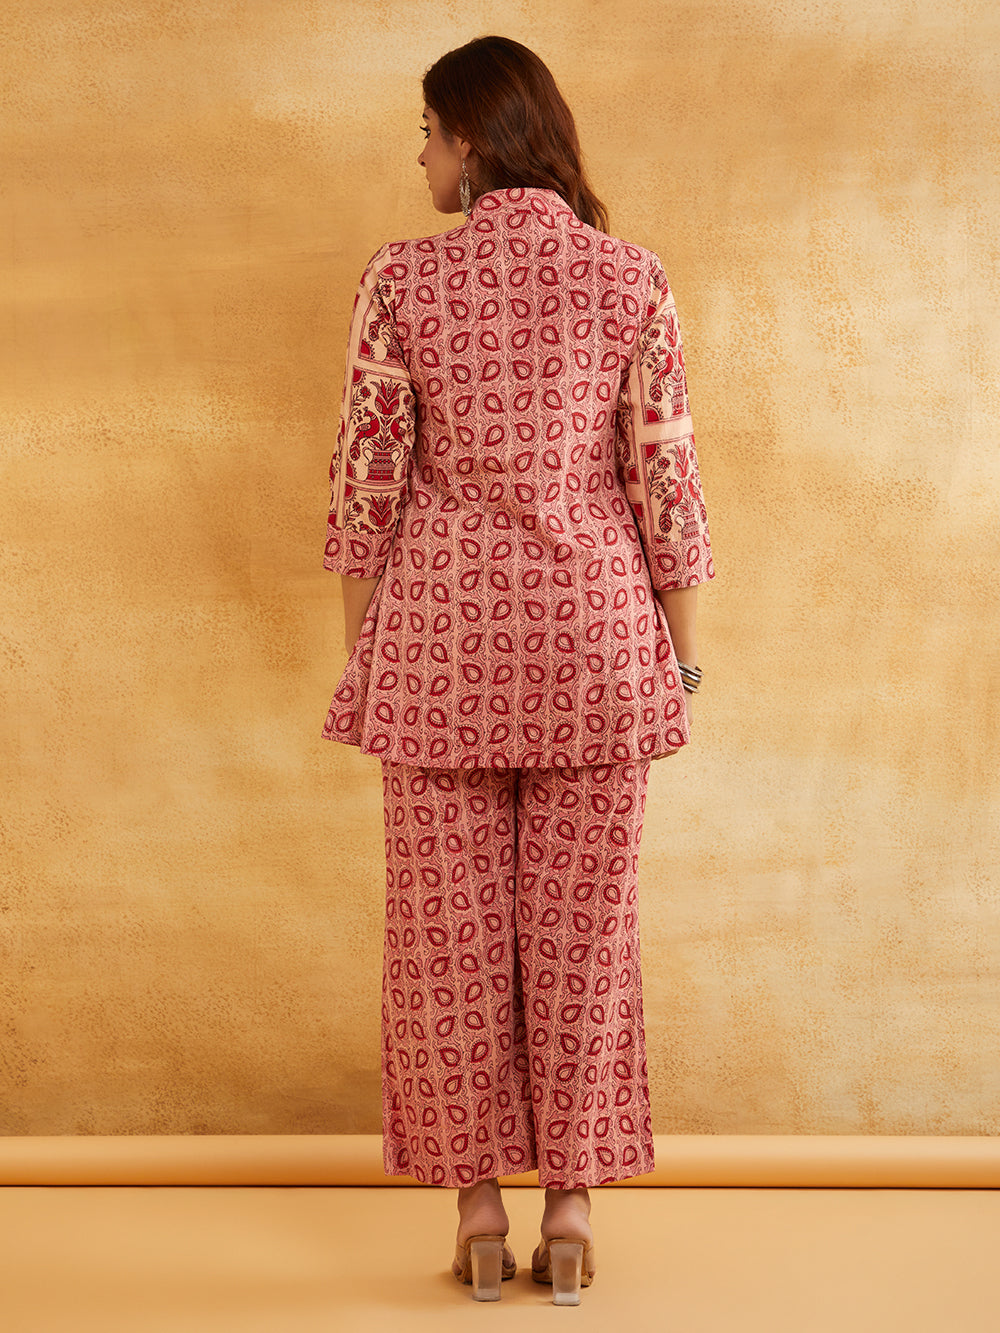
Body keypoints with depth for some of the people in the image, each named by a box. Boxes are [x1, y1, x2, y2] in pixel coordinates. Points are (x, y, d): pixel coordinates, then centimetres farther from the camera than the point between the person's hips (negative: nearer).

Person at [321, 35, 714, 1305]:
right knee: (581, 922, 8)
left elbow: (368, 481, -4)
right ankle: (571, 1206, 15)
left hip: (442, 630, -1)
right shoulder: (631, 277, -2)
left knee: (450, 921, 8)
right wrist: (684, 651, 6)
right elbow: (665, 480, -3)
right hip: (592, 629, 1)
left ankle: (477, 1204, 16)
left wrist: (360, 651, 5)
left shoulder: (402, 278, -5)